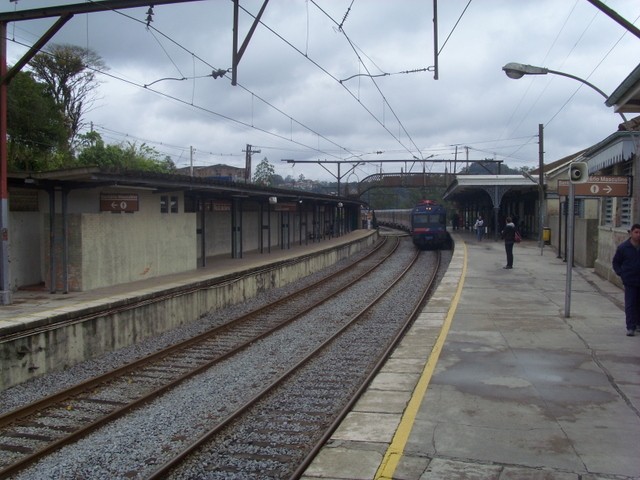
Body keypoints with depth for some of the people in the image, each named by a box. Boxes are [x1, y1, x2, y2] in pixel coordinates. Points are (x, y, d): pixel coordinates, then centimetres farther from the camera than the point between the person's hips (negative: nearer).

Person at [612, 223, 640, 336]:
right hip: (630, 281, -2)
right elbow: (615, 262, 7)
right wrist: (621, 273, -4)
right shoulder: (623, 247, -4)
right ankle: (630, 327, -3)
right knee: (630, 305, -3)